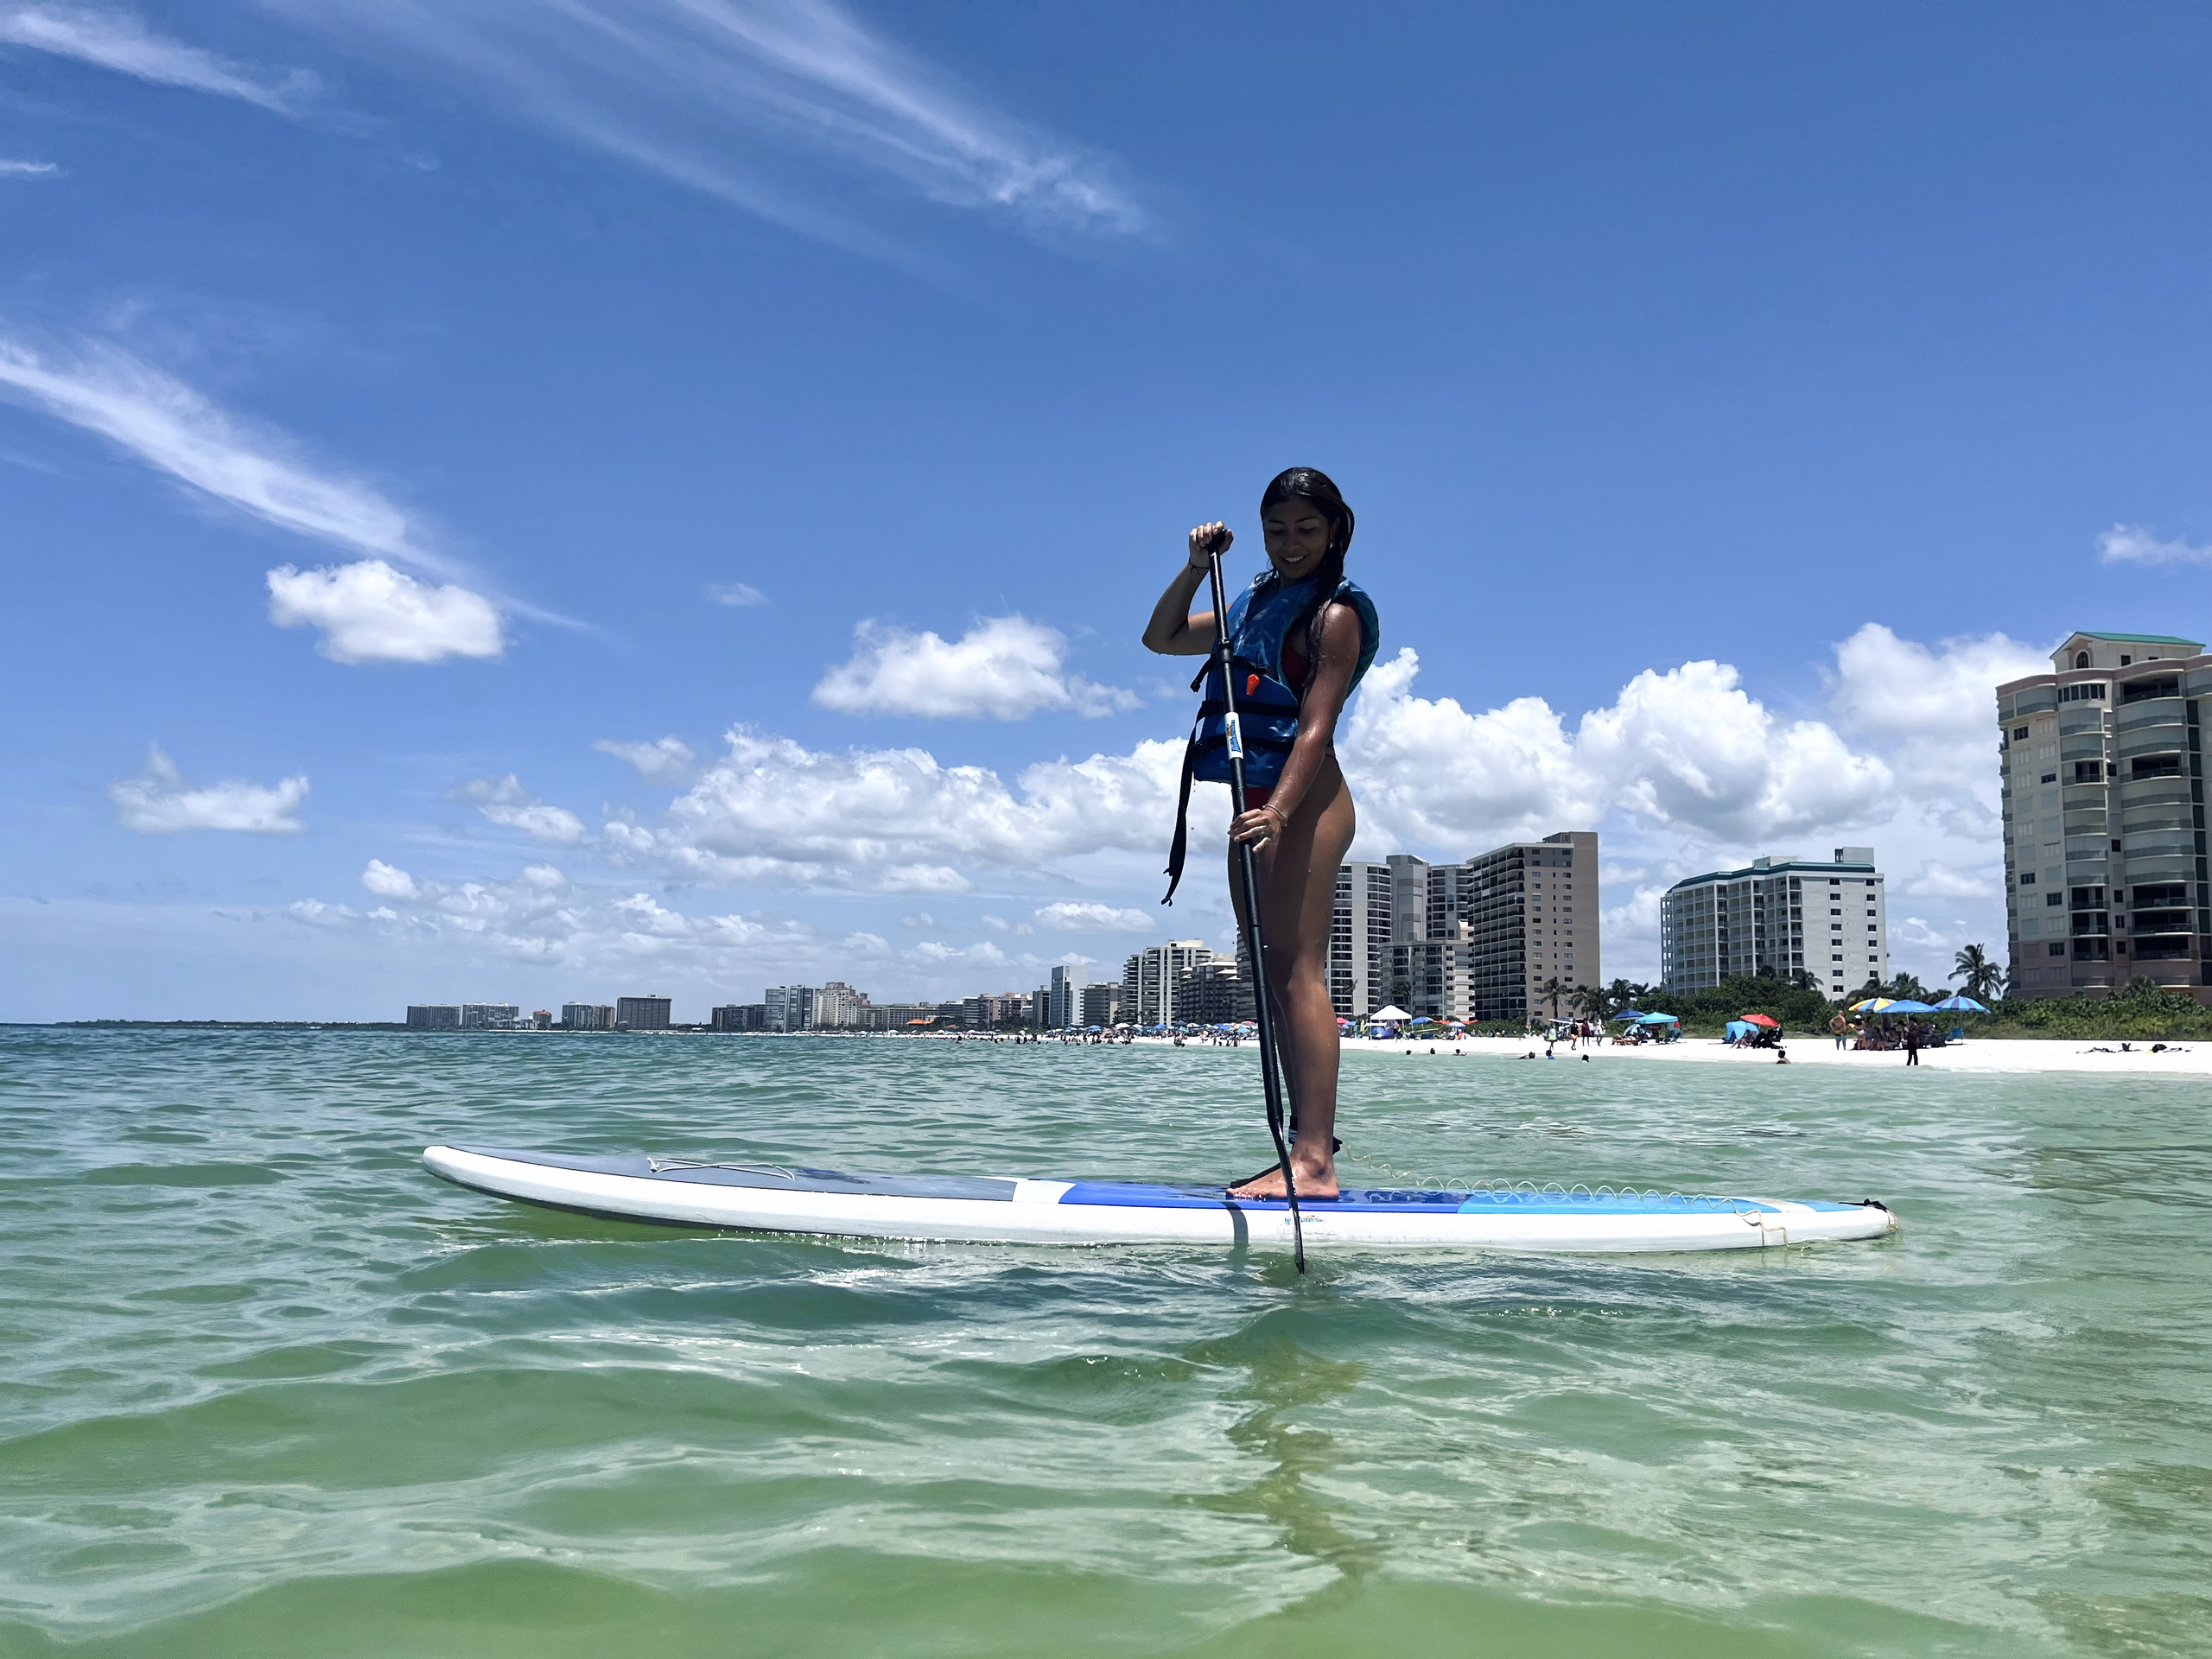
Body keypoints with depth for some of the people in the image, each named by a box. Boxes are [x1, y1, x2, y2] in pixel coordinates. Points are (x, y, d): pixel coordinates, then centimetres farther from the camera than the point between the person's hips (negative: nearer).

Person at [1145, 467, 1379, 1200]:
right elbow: (1161, 638, 27)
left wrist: (1277, 810, -29)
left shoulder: (1334, 613, -5)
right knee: (1275, 980, 9)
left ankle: (1314, 1161, -17)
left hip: (1305, 800, -9)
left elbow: (1315, 725, -16)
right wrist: (1196, 567, 13)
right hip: (1260, 806, 9)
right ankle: (1308, 1145, 14)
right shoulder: (1256, 605, 20)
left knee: (1298, 974, -15)